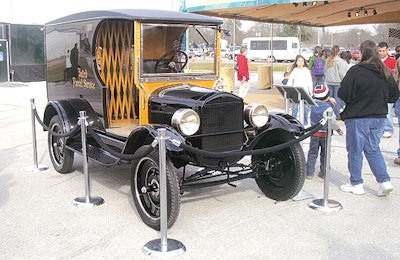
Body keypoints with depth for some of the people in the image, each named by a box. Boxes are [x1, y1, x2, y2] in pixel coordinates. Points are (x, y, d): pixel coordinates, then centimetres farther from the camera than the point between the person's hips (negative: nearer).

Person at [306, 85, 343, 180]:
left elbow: (321, 101, 22)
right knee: (324, 154, 11)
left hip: (314, 133, 4)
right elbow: (332, 121, -21)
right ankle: (323, 173, 18)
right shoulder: (327, 107, -18)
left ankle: (309, 173, 8)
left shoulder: (313, 104, -2)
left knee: (312, 153, 9)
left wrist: (328, 99, 11)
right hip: (325, 134, -4)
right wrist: (338, 130, -9)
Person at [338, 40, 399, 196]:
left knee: (355, 151, 8)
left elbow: (343, 94, -17)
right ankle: (384, 181, 11)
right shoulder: (386, 72, 2)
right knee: (373, 149, 18)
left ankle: (356, 184, 16)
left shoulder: (356, 71, -16)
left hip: (358, 118, -6)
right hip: (379, 117, 6)